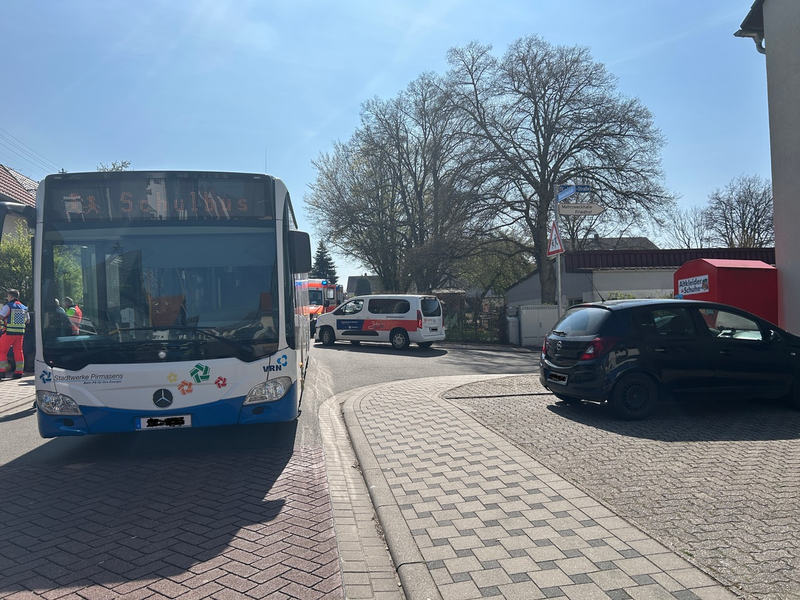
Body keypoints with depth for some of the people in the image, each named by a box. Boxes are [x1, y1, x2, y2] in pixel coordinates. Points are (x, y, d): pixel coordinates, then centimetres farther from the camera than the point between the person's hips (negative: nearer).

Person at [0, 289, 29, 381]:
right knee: (18, 352, 10)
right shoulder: (24, 307, 11)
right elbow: (28, 321, 17)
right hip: (20, 333, 6)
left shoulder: (8, 306, -7)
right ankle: (19, 372, 11)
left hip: (9, 332, -6)